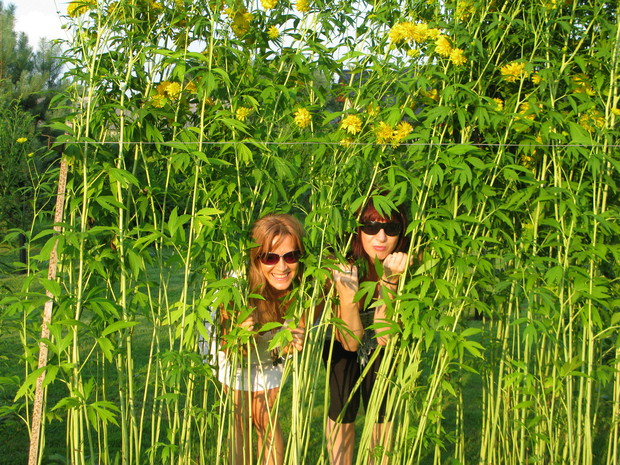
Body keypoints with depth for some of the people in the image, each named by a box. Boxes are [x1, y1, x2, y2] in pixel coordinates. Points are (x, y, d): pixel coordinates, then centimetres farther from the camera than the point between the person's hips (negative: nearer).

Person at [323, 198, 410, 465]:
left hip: (385, 352, 1)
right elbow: (350, 342, -28)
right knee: (342, 409, -14)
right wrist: (345, 292, -44)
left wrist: (390, 281, -40)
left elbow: (383, 337, -30)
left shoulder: (406, 266, -25)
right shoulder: (342, 265, -28)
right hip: (343, 349, -1)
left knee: (381, 409, -12)